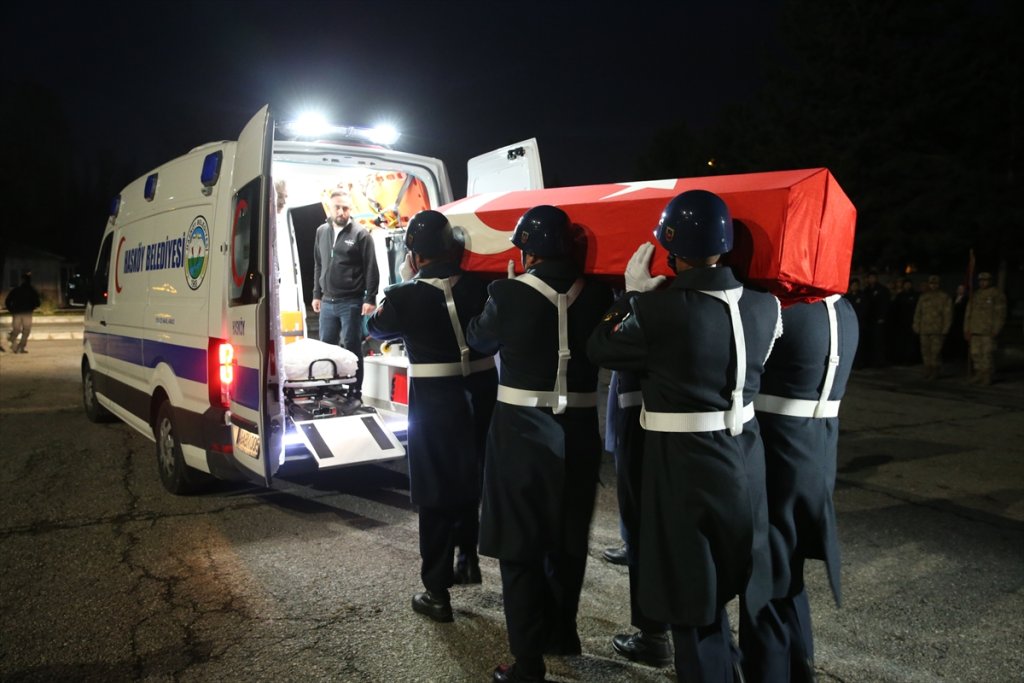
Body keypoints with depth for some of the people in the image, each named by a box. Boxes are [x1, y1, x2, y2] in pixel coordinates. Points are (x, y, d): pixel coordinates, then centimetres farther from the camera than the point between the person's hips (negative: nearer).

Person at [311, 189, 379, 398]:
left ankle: (355, 391, 9)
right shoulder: (321, 232, 12)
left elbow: (371, 269, -7)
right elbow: (318, 266, 17)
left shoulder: (360, 234, -5)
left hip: (351, 302, -5)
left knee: (352, 347, 1)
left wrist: (370, 299, -12)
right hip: (327, 302, 5)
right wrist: (317, 294, 15)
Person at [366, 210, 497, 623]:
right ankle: (468, 561, 40)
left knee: (436, 496, 7)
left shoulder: (408, 295, -14)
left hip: (436, 403, -4)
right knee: (471, 482, 24)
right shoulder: (478, 287, -6)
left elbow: (377, 328, 5)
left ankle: (436, 592, 15)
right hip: (481, 395, 4)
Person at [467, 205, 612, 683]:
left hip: (522, 431, -4)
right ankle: (562, 632, 38)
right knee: (568, 539, 21)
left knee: (519, 546, 8)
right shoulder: (596, 295, -3)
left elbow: (479, 340, 5)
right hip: (579, 431, 4)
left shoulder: (510, 293, -12)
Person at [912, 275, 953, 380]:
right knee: (926, 351, 2)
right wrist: (916, 327, 8)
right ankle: (928, 371, 9)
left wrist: (945, 329, -6)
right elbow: (917, 313, 16)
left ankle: (935, 372, -1)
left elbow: (948, 314, 1)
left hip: (937, 331, -4)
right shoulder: (923, 297, 15)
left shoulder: (945, 297, 4)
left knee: (936, 352, -8)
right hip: (924, 330, 4)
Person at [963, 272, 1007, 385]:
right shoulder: (975, 295, 15)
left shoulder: (997, 295, -2)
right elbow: (968, 313, 15)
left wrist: (995, 331, -14)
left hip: (989, 332, -5)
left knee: (987, 354, -6)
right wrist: (966, 330, 9)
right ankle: (978, 376, 11)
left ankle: (986, 378, -1)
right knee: (975, 354, 4)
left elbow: (1000, 315, -7)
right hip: (975, 331, 5)